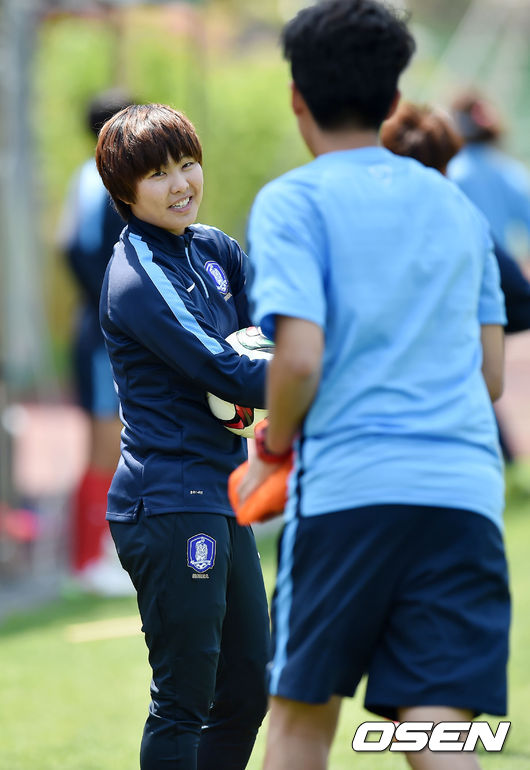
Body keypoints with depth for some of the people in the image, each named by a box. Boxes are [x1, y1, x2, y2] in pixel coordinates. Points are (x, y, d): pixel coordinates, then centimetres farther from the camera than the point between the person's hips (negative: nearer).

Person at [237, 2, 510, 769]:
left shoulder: (293, 201, 0)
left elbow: (299, 359, -12)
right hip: (465, 491, 4)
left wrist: (272, 447, 6)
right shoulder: (455, 205, 17)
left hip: (349, 485, -4)